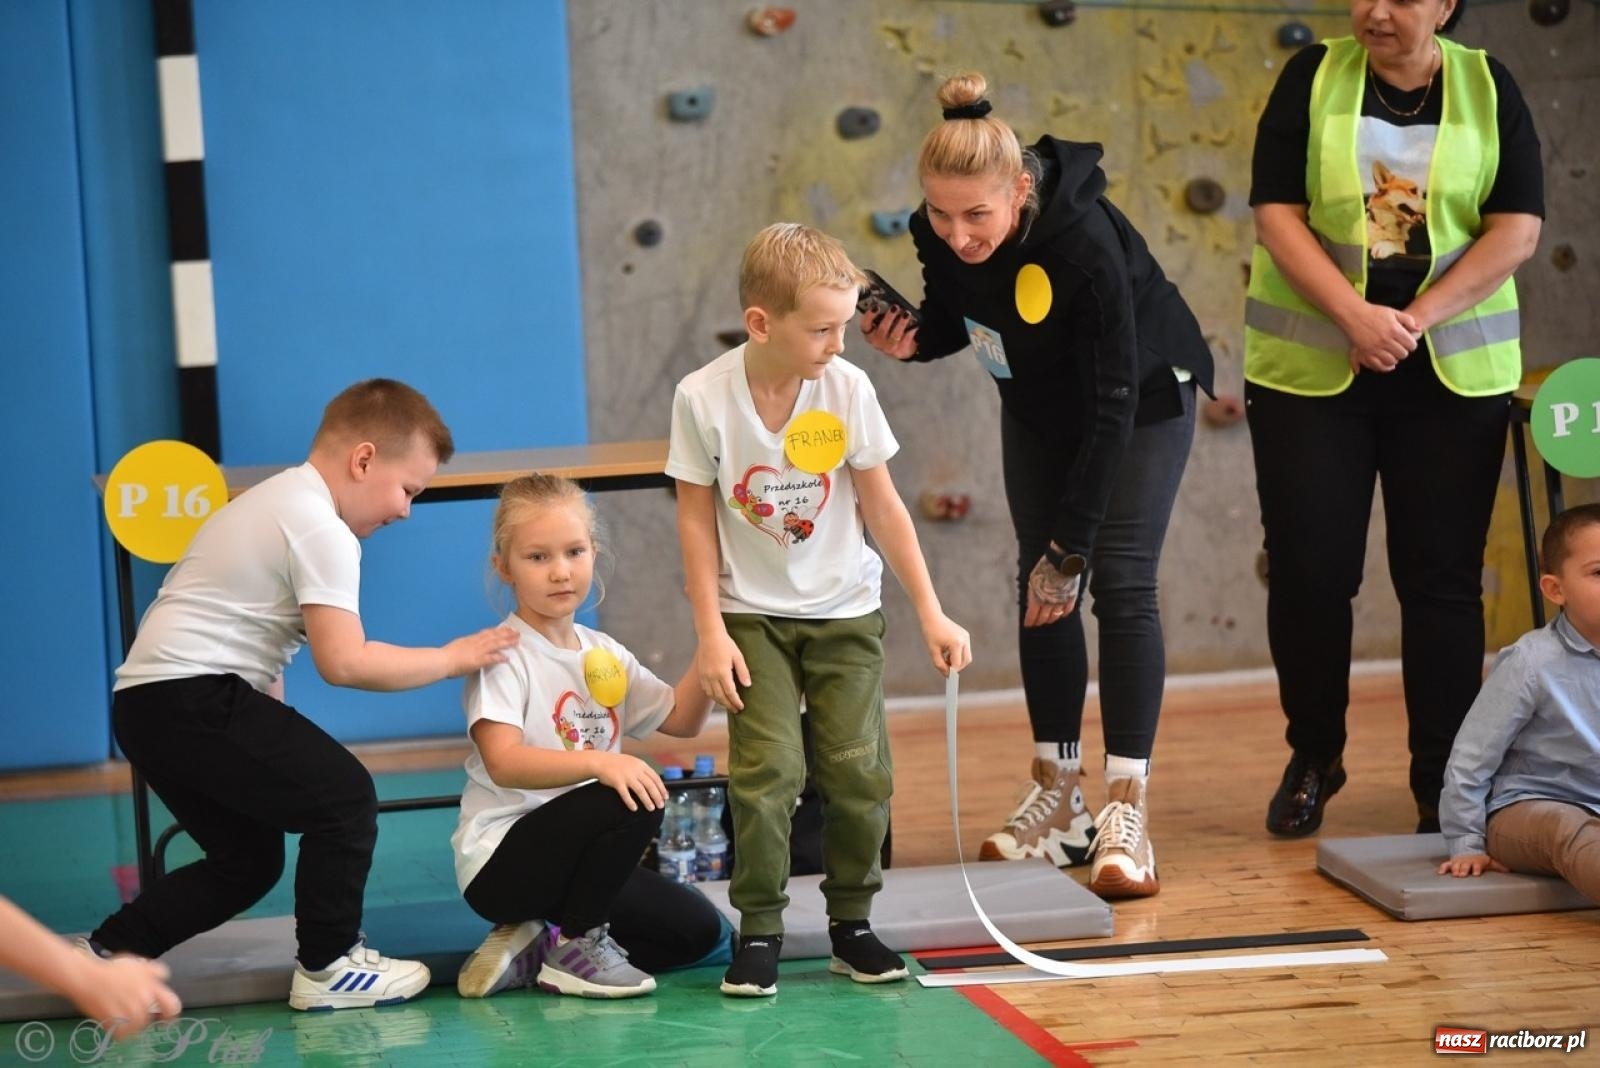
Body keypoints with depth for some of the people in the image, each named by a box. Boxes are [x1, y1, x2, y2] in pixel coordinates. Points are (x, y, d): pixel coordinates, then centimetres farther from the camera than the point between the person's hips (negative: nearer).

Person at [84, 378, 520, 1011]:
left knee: (247, 857, 17)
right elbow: (344, 662, -18)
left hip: (146, 701, 10)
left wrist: (275, 742, 19)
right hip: (191, 698, -10)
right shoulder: (324, 531, -12)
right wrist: (451, 658, -7)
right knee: (345, 797, -6)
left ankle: (112, 952, 17)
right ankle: (328, 968, 2)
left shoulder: (275, 501, 21)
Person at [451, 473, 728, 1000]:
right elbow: (503, 763, -27)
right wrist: (598, 762, -41)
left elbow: (682, 719, 15)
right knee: (634, 800, -30)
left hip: (576, 852, 8)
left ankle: (536, 949, 2)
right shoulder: (505, 655, -14)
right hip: (501, 860, -8)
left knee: (701, 930, 2)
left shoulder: (603, 655, 10)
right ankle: (576, 945, -13)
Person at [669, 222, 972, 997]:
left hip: (845, 612, 2)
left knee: (858, 769, 0)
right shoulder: (703, 398, -15)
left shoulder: (848, 388, -11)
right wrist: (711, 632, -9)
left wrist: (931, 613, -2)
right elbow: (696, 518, -6)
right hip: (752, 614, -2)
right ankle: (759, 929, 1)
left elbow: (881, 505, -2)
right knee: (767, 767, -12)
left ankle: (852, 923, 15)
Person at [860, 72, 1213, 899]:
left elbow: (1112, 403, -35)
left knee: (1118, 582, -13)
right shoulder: (938, 234, -23)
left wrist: (1070, 545, -35)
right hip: (1039, 404, 6)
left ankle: (1125, 815, -12)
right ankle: (1058, 799, 12)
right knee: (1039, 585, 4)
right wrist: (911, 341, -25)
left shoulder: (1086, 241, -39)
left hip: (1142, 398, -5)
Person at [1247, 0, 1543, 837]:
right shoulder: (1312, 77, -1)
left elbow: (1516, 230, -5)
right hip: (1310, 364, 0)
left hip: (1452, 373, 0)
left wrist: (1416, 319, -15)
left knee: (1441, 576, 1)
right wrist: (1356, 316, -19)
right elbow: (1277, 216, -7)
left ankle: (1443, 785, 9)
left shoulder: (1488, 89, 1)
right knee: (1308, 569, 0)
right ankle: (1313, 758, 20)